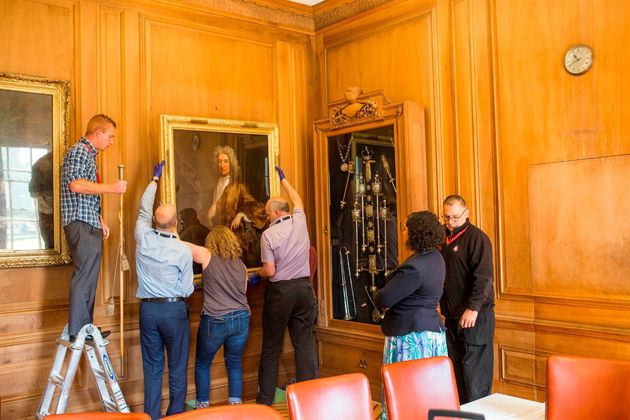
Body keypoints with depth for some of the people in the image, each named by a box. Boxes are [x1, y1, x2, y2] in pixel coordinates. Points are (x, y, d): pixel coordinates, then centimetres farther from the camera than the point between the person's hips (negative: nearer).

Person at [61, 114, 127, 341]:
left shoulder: (89, 154, 24)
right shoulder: (79, 151, -7)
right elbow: (75, 184, -22)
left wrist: (100, 221, 22)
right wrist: (111, 188, -18)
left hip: (89, 224, 10)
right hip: (81, 223, -10)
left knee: (88, 277, 12)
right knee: (84, 277, -10)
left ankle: (85, 327, 18)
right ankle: (77, 330, -6)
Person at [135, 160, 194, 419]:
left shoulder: (143, 239, -4)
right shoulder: (183, 251, -13)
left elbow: (144, 211, 15)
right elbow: (187, 289, -8)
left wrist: (155, 179, 28)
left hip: (148, 308, 4)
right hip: (174, 310, -4)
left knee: (152, 367, 12)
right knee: (177, 368, 7)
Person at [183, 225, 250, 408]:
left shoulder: (208, 256, -2)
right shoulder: (241, 265, 11)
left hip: (215, 321, -3)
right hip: (241, 319, 4)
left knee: (202, 364, 17)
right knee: (235, 364, 16)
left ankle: (203, 406, 20)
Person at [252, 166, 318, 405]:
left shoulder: (268, 234, -10)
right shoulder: (299, 221, 2)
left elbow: (270, 271, -11)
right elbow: (297, 200, 24)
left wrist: (255, 275, 10)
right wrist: (283, 180, 38)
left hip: (280, 291, -4)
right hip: (304, 288, 4)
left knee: (271, 347, 8)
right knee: (304, 345, 6)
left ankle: (265, 399, 17)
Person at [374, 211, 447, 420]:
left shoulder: (414, 267, -23)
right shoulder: (435, 257, 8)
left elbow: (383, 300, -21)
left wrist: (379, 295, 2)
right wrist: (390, 300, 0)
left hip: (411, 335, -9)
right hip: (432, 330, 9)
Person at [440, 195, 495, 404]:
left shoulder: (476, 237, -9)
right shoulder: (443, 237, 12)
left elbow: (484, 276, -17)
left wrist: (473, 308, -24)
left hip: (475, 315, -7)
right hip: (452, 315, 7)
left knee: (474, 369, -2)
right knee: (455, 368, 12)